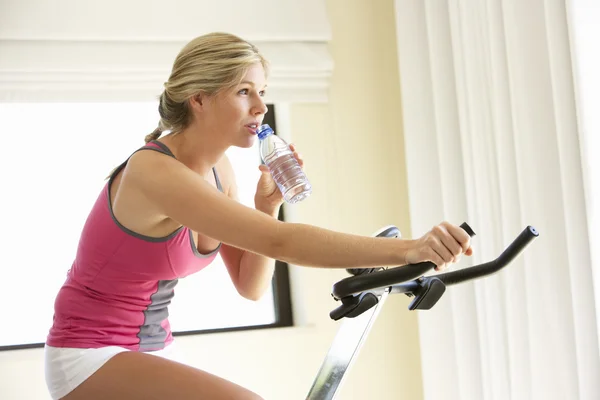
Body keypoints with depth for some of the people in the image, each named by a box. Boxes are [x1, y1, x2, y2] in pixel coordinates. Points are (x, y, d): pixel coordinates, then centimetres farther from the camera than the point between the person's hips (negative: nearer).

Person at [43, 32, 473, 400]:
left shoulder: (219, 169, 2)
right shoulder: (155, 171, -25)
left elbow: (251, 286, 3)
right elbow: (280, 241, -37)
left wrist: (268, 203, -12)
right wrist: (408, 249, -43)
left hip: (152, 348, 9)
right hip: (90, 358, -8)